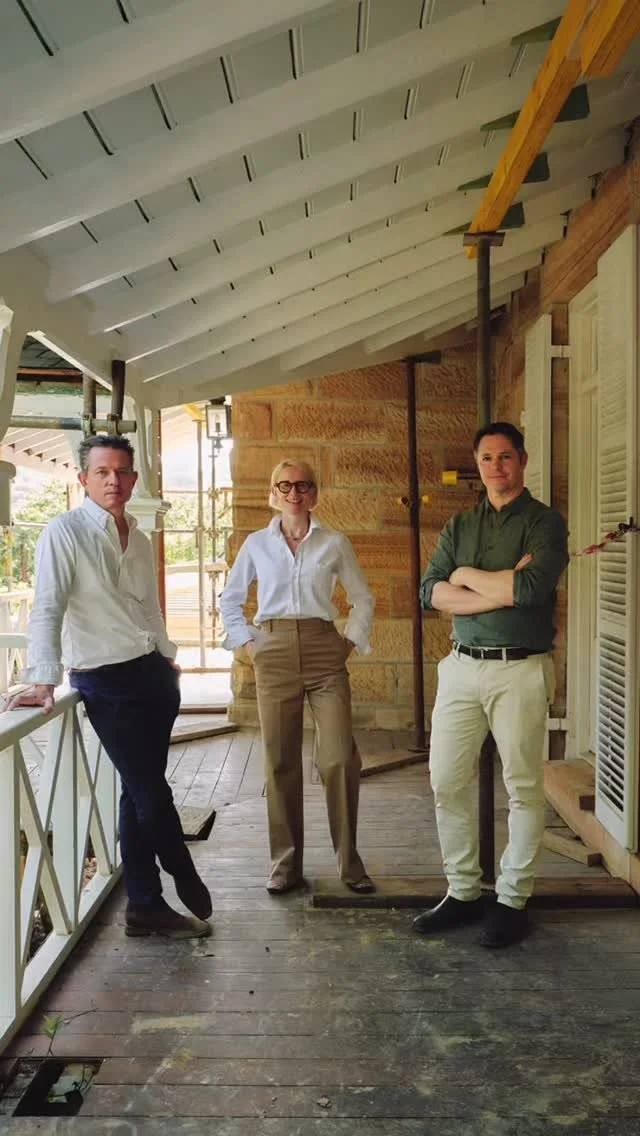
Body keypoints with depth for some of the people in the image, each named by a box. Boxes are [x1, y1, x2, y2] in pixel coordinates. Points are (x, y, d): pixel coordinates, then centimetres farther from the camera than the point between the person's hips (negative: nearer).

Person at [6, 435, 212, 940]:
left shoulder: (138, 539, 13)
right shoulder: (65, 532, -8)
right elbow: (47, 609, -14)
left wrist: (169, 660, 22)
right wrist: (44, 681, -22)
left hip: (154, 673, 6)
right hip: (106, 681, -6)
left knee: (141, 790, 11)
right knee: (150, 790, -1)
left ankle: (146, 906, 21)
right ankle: (186, 879, 24)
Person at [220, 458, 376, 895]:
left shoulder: (335, 543, 5)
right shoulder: (256, 544, 8)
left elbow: (363, 599, 14)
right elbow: (230, 599, 16)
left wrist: (350, 643, 4)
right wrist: (248, 643, 6)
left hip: (324, 652, -1)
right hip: (274, 654, 1)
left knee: (340, 758, -7)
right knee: (280, 761, 4)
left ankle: (349, 862, 9)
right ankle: (286, 865, 16)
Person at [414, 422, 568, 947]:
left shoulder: (544, 522, 0)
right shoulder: (459, 526, 13)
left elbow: (531, 587, -18)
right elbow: (431, 591, 0)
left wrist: (468, 575, -4)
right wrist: (502, 590, -12)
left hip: (521, 669, -4)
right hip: (462, 667, 5)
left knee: (524, 788, 4)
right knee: (447, 783, 6)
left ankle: (513, 900, 18)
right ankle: (463, 891, 21)